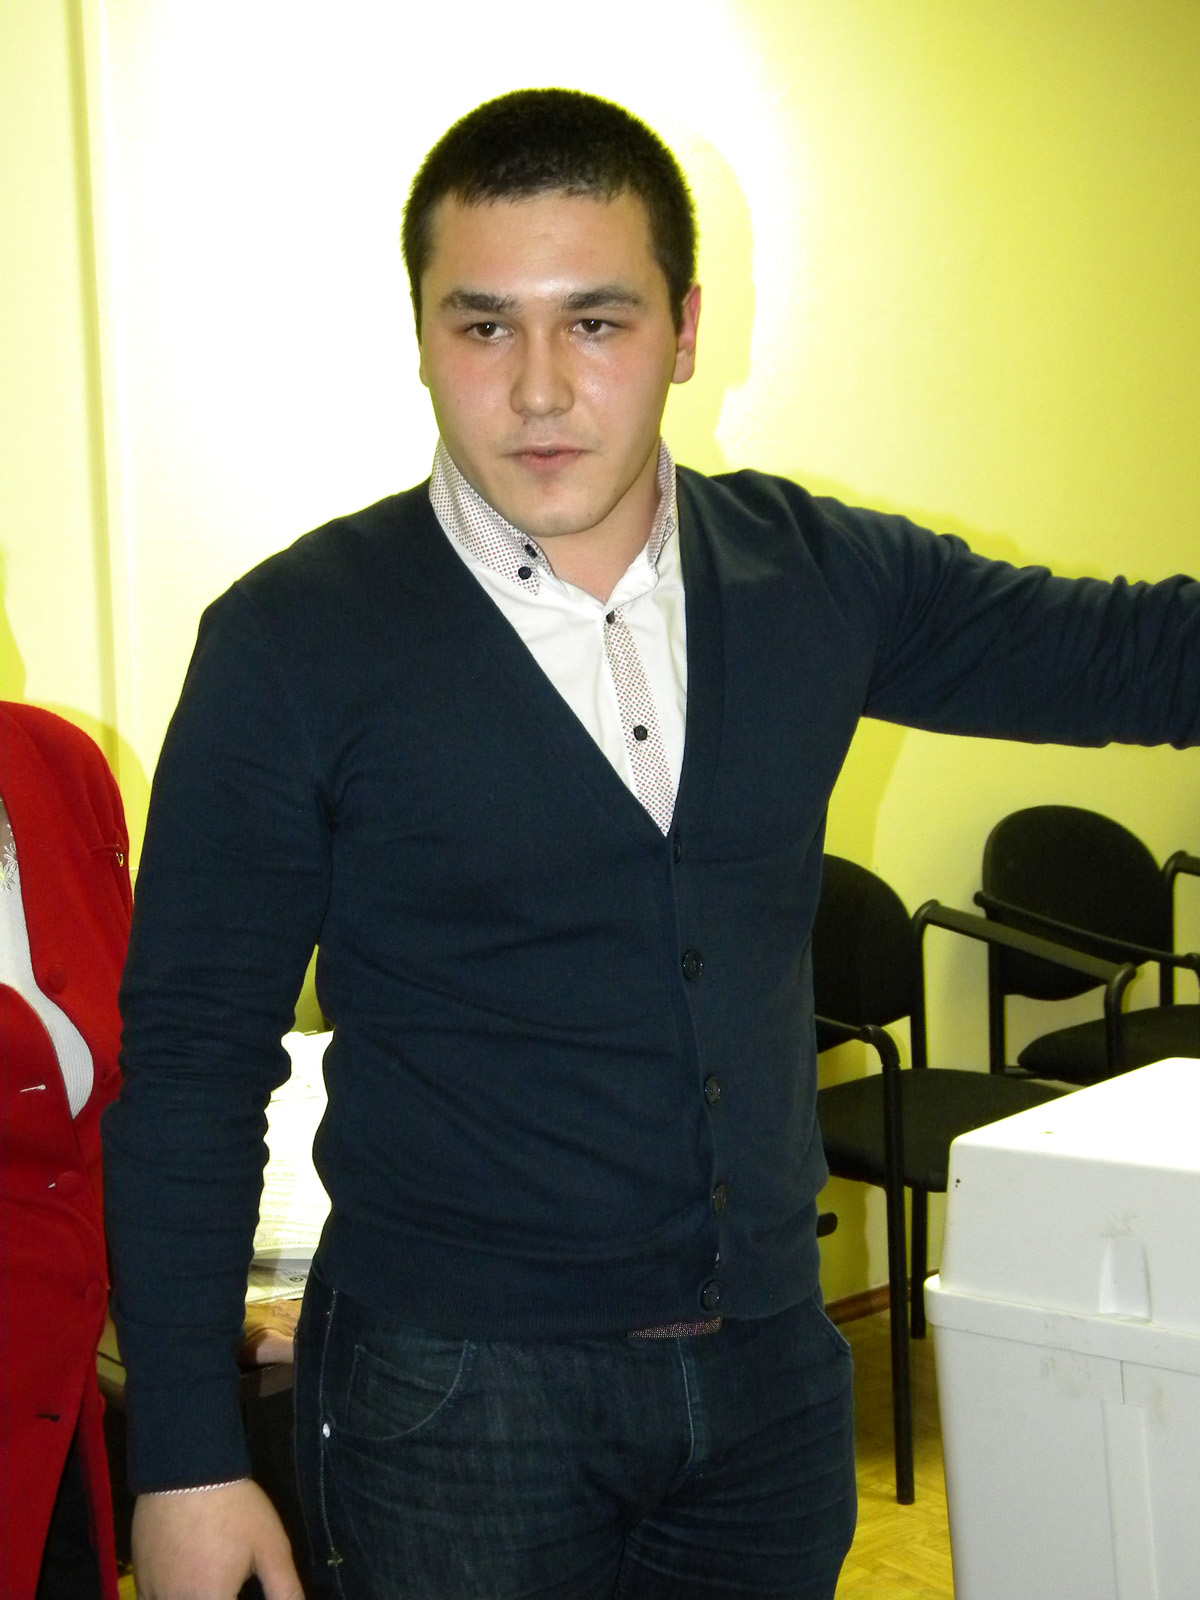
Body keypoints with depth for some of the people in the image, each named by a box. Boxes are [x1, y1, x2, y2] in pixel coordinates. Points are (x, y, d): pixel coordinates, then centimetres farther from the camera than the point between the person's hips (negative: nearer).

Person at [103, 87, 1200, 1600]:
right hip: (454, 1399, -3)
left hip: (772, 1362, 4)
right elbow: (191, 1065, -7)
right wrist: (186, 1458, -9)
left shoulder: (817, 578, -1)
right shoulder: (292, 642, -10)